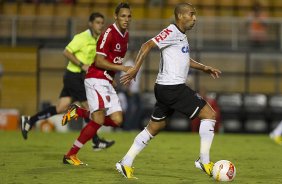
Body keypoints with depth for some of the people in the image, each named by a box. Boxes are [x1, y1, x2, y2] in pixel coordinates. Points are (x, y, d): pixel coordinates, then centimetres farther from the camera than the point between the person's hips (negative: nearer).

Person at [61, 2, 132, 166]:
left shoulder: (125, 35, 12)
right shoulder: (109, 34, -15)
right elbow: (99, 62, -19)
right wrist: (122, 68, -21)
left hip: (108, 83, 9)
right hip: (96, 80, -9)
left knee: (117, 120, -1)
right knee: (99, 120, -17)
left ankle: (79, 113, 12)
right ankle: (70, 155, -8)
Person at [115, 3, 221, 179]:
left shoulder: (182, 36, 19)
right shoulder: (171, 32, -11)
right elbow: (148, 45, -19)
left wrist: (205, 68, 23)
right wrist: (135, 69, -26)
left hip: (166, 89, 10)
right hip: (173, 87, -10)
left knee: (155, 127, 15)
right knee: (209, 114, -7)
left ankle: (126, 163, 15)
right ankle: (204, 161, -5)